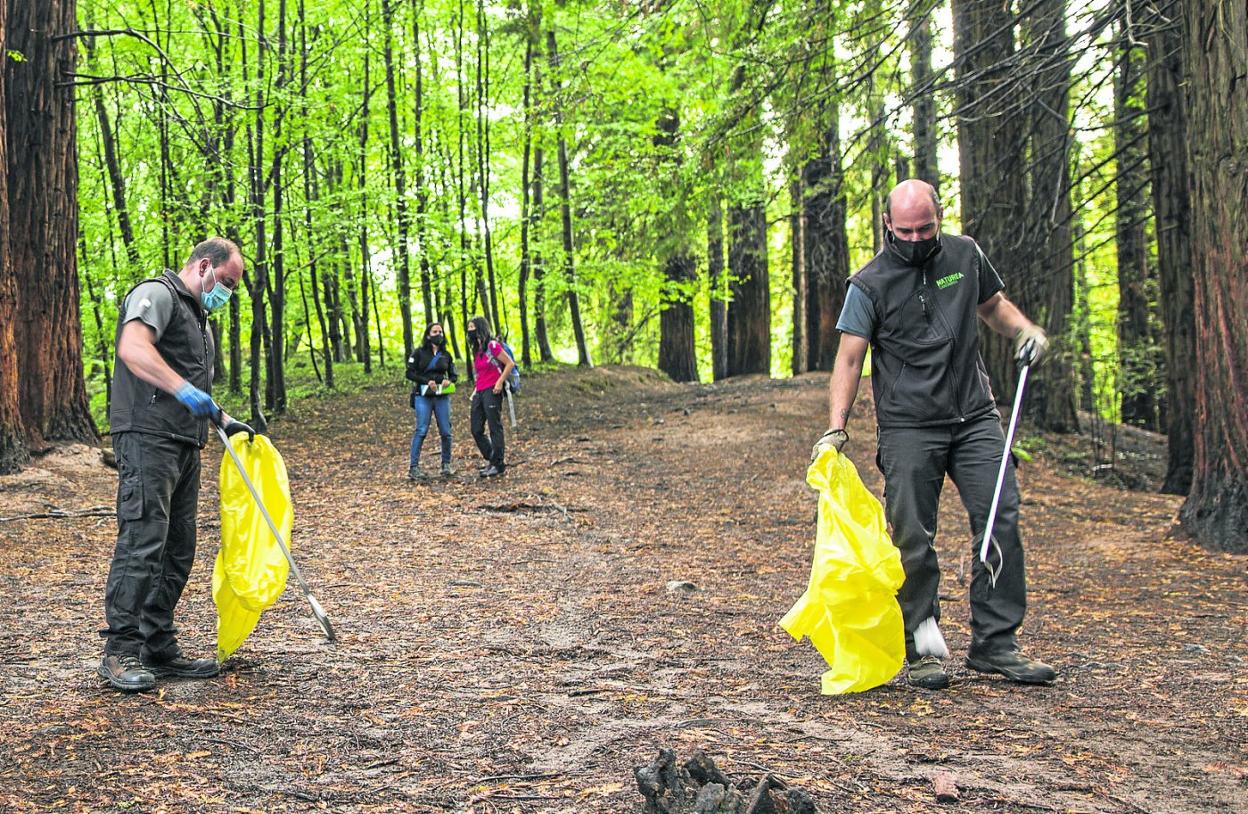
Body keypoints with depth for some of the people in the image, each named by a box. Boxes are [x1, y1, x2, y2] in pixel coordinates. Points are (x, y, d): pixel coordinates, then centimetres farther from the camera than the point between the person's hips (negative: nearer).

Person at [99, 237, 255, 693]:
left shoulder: (196, 315, 26)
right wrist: (184, 389, -33)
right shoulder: (158, 294, -5)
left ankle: (158, 649, 14)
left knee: (177, 549, 9)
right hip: (148, 438, -10)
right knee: (141, 543, -13)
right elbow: (133, 349, -25)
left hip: (184, 446, 10)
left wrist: (224, 421, 25)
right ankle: (120, 652, -10)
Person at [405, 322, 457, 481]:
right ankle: (413, 468, -9)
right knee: (421, 430, -10)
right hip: (423, 396, -3)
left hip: (442, 396, 4)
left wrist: (449, 380, -7)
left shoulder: (446, 355, 11)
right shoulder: (419, 353, 1)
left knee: (446, 431, 2)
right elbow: (410, 373, -3)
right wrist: (426, 381, -15)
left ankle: (446, 465, 17)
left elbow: (453, 375, 17)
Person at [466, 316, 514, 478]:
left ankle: (497, 464, 3)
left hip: (492, 391, -9)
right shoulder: (475, 349, 16)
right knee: (476, 429, 8)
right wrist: (476, 390, 13)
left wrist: (500, 382, -17)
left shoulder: (492, 346, -9)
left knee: (495, 427, -3)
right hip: (479, 392, 9)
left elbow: (510, 363, -13)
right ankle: (491, 459, 19)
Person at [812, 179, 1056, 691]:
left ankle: (994, 644, 3)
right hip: (909, 428, -3)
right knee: (913, 541, -3)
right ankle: (921, 652, 8)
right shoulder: (869, 284, -4)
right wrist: (836, 427, -17)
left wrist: (1026, 330, 3)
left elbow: (993, 306, 24)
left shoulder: (965, 255, 8)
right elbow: (849, 358, -7)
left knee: (1002, 520, -4)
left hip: (975, 418, 4)